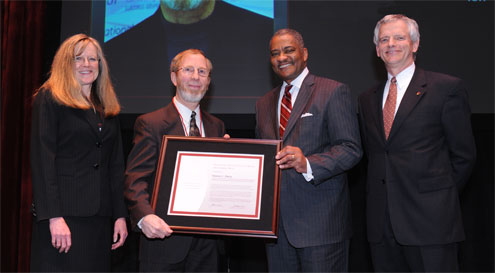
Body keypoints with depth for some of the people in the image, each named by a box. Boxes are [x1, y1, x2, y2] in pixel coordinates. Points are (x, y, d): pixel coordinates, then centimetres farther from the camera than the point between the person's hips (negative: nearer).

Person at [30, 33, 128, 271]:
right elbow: (42, 161, -9)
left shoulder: (108, 109, 16)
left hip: (100, 217, 5)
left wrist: (120, 215, 9)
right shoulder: (49, 100, 0)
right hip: (63, 215, -5)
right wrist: (54, 217, -16)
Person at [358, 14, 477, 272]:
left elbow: (464, 154, 0)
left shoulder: (447, 88, -1)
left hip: (429, 219, -4)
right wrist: (386, 191, 7)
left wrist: (439, 197, 1)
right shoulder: (367, 98, 15)